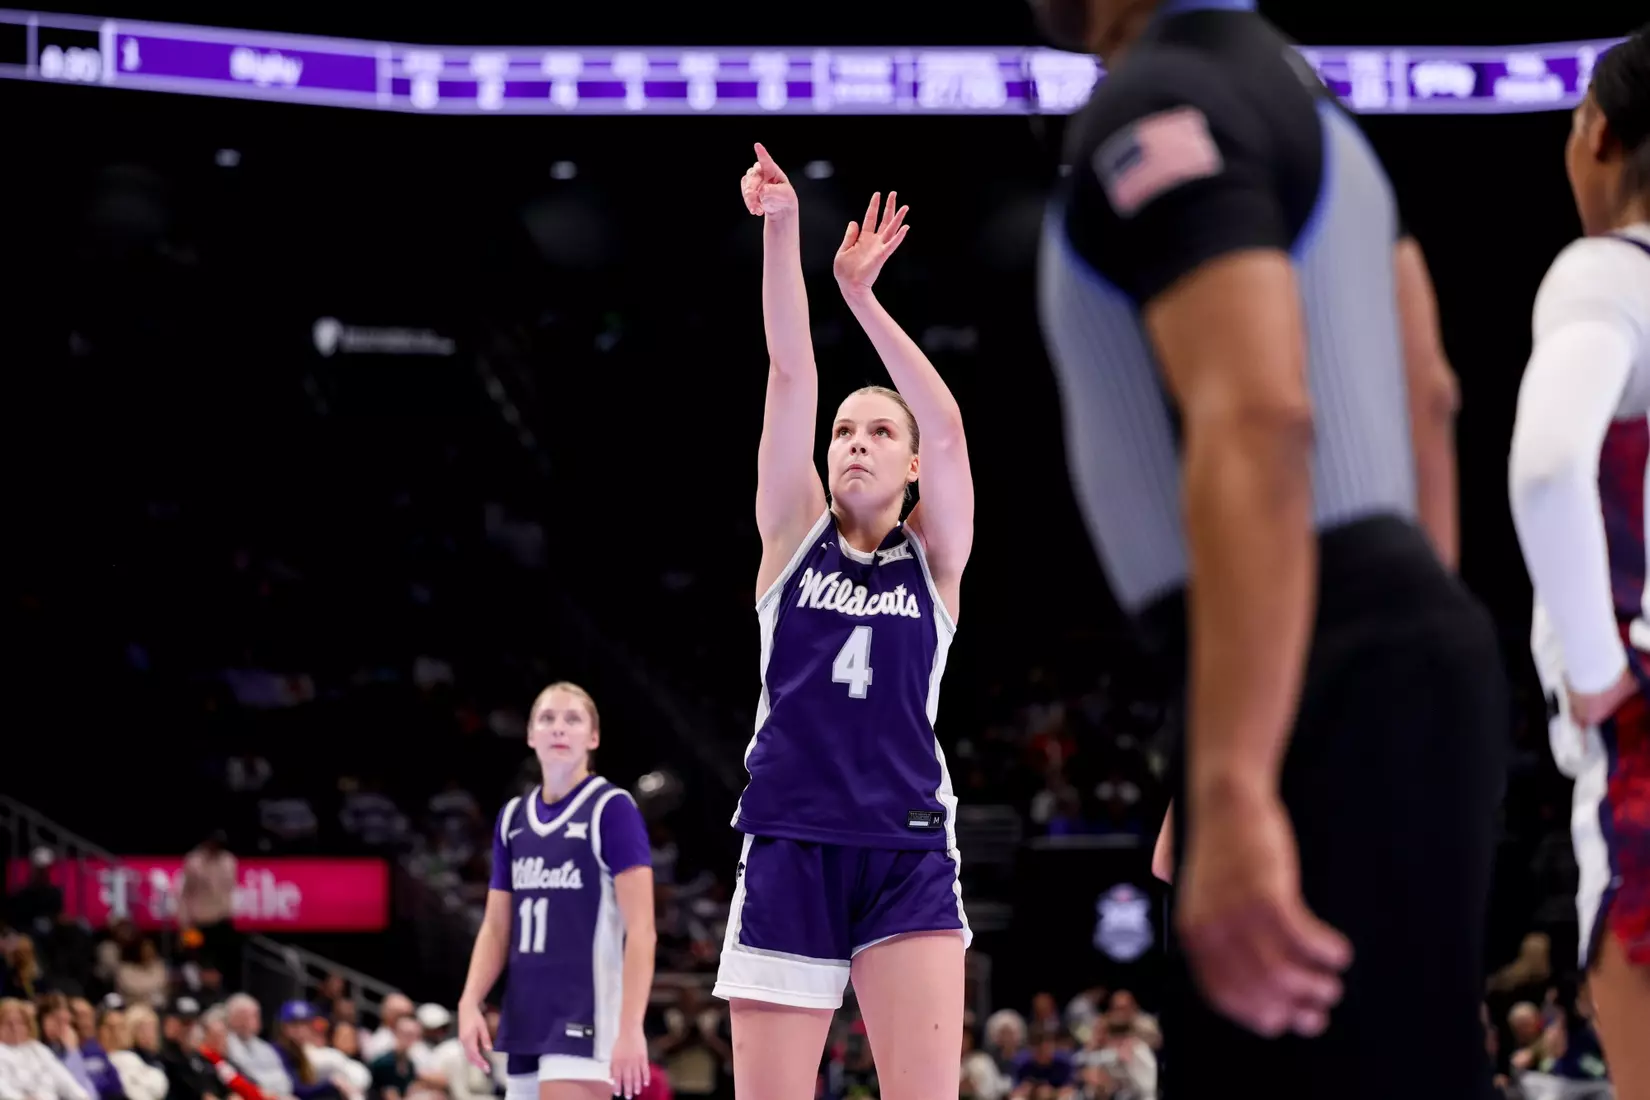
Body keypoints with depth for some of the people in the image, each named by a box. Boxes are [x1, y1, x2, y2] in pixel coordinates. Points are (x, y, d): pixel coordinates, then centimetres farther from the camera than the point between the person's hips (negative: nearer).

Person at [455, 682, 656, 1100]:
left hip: (586, 1018, -7)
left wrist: (631, 1028, -20)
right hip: (526, 1021, 7)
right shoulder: (512, 817, 13)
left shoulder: (612, 809, -6)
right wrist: (470, 1003, 1)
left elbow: (641, 929, -11)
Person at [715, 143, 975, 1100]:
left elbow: (948, 427, -6)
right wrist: (781, 229, -11)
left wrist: (862, 295, -11)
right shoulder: (794, 538, 10)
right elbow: (791, 377, -1)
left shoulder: (935, 558, 9)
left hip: (908, 852, -1)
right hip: (789, 848, 1)